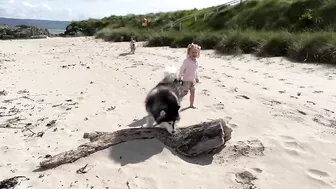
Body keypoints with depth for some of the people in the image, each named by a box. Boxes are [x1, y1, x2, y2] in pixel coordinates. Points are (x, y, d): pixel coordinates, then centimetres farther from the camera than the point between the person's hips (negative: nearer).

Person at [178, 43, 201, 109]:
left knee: (192, 92, 10)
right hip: (186, 80, -7)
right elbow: (182, 69, -16)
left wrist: (197, 78, 22)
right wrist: (180, 77, -19)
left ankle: (191, 104, 21)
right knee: (185, 92, -9)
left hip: (193, 80, 7)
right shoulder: (186, 61, -16)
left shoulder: (196, 62, 6)